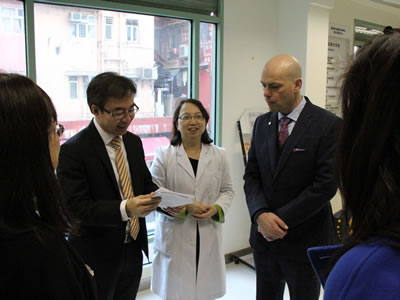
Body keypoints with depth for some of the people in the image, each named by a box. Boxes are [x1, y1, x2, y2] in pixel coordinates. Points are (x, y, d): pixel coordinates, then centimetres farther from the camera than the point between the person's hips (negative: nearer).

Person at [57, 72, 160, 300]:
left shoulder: (134, 142, 3)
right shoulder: (74, 150, -17)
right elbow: (76, 207, -22)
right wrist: (124, 209, -35)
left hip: (134, 251, 6)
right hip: (97, 257, -5)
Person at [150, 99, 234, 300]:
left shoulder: (219, 155, 4)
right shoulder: (163, 156, -5)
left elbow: (227, 190, 9)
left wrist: (216, 208, -12)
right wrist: (185, 207, -18)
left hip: (208, 236, 3)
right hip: (175, 236, -2)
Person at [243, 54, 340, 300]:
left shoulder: (329, 125, -12)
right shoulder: (262, 123, 4)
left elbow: (326, 184, -16)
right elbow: (252, 175, 4)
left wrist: (281, 219, -15)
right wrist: (261, 215, -13)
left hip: (304, 241, -4)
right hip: (265, 234, 4)